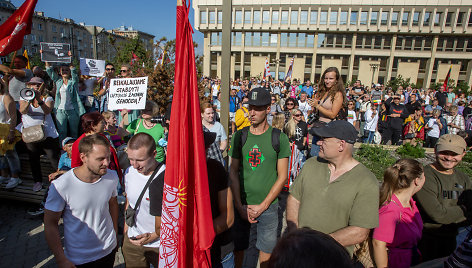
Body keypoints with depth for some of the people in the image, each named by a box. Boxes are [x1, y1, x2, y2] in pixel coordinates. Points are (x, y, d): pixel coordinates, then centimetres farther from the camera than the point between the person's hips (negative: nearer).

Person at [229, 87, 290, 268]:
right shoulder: (239, 136, 0)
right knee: (238, 248, 15)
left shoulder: (279, 138, -6)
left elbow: (282, 176, -4)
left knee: (266, 252, 12)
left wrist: (262, 206, -9)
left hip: (268, 205, -1)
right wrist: (240, 205, -6)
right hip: (242, 205, 2)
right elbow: (233, 172, 1)